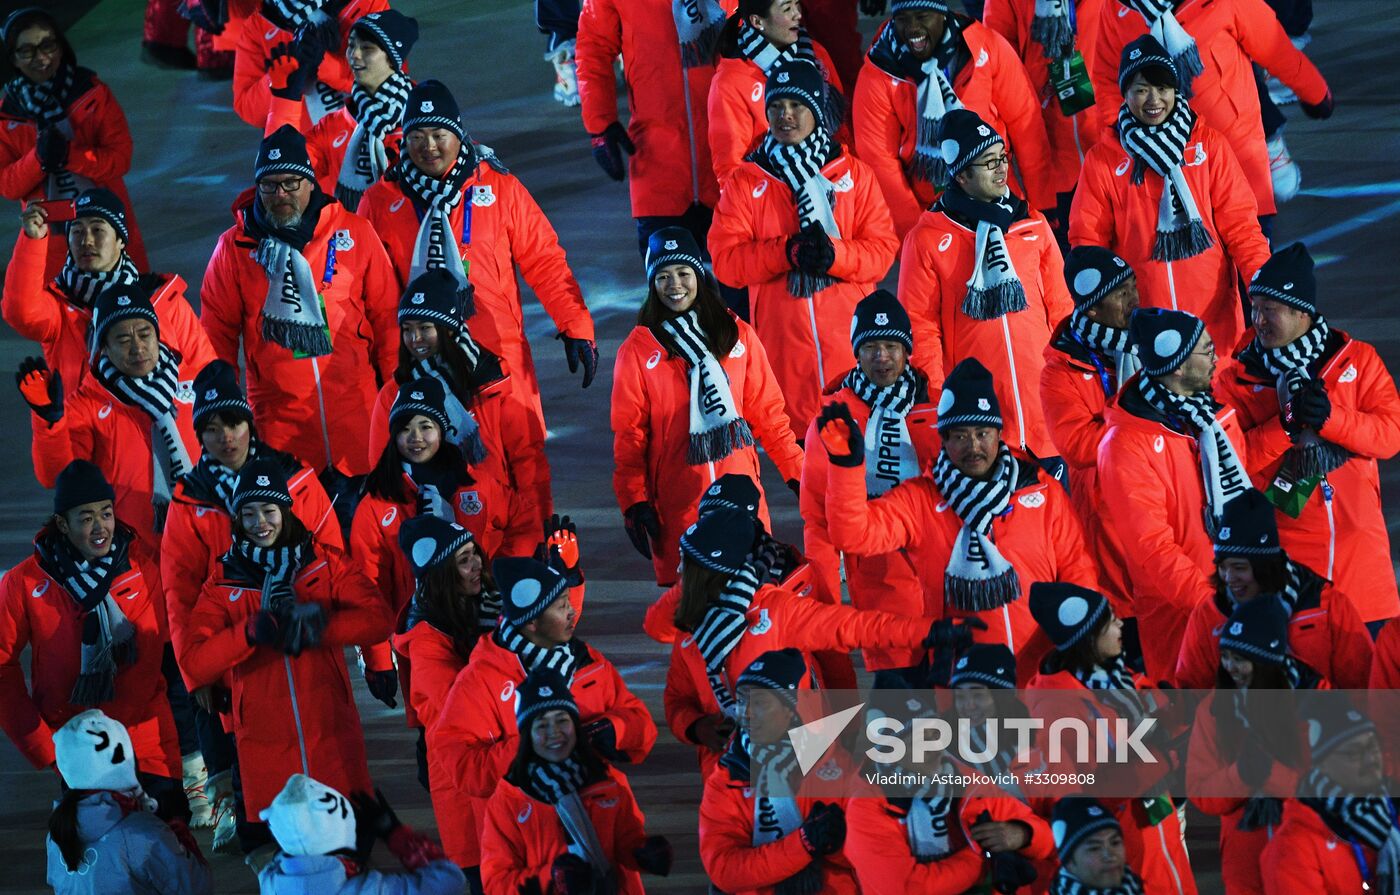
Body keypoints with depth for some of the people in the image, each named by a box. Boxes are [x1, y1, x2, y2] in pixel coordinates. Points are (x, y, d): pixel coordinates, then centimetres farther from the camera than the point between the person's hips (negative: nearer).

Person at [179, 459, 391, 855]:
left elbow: (378, 619, -9)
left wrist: (314, 627, -24)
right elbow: (194, 663, -9)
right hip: (264, 745, 0)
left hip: (332, 738, 0)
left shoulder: (324, 566, 4)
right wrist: (250, 632, -26)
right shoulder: (223, 585, 3)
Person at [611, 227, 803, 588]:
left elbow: (767, 412, 12)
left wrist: (797, 472, 6)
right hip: (676, 501, -2)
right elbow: (628, 434, 1)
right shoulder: (638, 350, 2)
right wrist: (634, 502, -8)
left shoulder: (738, 335, 8)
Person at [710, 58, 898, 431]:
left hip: (849, 334, 0)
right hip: (783, 339, 0)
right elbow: (725, 261, -1)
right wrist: (787, 251, -17)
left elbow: (883, 248, 3)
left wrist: (833, 254, -17)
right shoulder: (746, 181, 7)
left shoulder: (854, 173, 8)